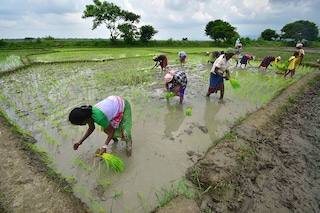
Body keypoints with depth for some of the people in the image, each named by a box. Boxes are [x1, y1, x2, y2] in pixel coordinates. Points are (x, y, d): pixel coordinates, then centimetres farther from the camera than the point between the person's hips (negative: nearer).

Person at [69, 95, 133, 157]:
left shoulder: (99, 118, -37)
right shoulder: (87, 114, -13)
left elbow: (112, 130, -23)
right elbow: (91, 128, 6)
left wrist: (104, 146, -26)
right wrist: (80, 142, 4)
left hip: (124, 106, -7)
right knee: (105, 128, 2)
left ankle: (128, 141, 20)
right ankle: (114, 137, 30)